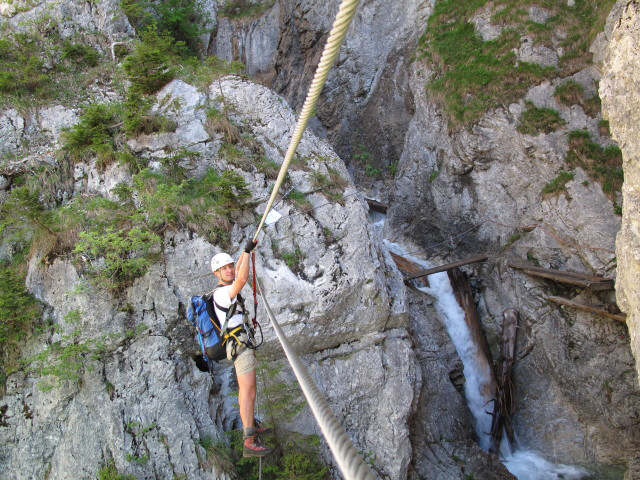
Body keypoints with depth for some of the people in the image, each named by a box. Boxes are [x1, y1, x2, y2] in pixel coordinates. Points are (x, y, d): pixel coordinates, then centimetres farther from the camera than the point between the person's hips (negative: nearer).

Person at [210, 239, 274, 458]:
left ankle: (250, 427, 29)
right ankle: (249, 442, -18)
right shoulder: (222, 292, -16)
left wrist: (245, 251, 26)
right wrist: (247, 251, -25)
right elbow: (242, 279, -32)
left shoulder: (225, 288, 14)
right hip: (240, 344, -11)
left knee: (245, 390, 18)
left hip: (241, 344, 11)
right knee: (248, 392, -15)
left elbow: (237, 272, 32)